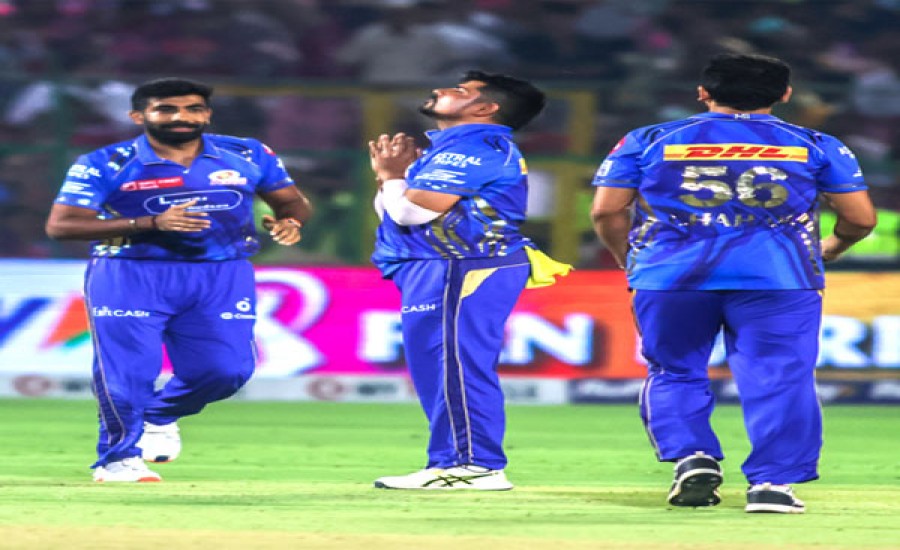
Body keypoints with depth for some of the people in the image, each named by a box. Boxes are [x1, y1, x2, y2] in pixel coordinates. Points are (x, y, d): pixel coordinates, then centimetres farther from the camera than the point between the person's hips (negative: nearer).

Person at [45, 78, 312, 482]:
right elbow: (60, 224, -14)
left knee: (226, 369, -2)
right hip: (129, 275, -3)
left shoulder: (248, 156, 3)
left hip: (222, 277, 3)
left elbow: (293, 202, 13)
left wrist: (289, 221, -15)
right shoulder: (105, 165, -7)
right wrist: (152, 223, -24)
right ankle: (118, 457, 19)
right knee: (127, 371, -5)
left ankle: (160, 417, 29)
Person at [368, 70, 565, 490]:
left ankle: (477, 466, -15)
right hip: (438, 270, 12)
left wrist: (392, 176, -2)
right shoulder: (450, 148, 22)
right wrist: (392, 173, 8)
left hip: (464, 270, -12)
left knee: (458, 364, -13)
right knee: (436, 368, 14)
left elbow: (415, 210, -20)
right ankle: (450, 463, 18)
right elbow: (394, 213, 22)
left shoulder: (476, 147, -12)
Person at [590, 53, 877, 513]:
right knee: (779, 380, 2)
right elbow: (860, 218, 9)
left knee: (674, 374, 14)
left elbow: (607, 211, 7)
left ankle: (690, 457, -7)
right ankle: (772, 483, -8)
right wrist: (830, 248, 30)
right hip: (779, 280, -1)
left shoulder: (648, 142, 10)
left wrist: (631, 262, 23)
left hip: (670, 277, 1)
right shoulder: (815, 147, 8)